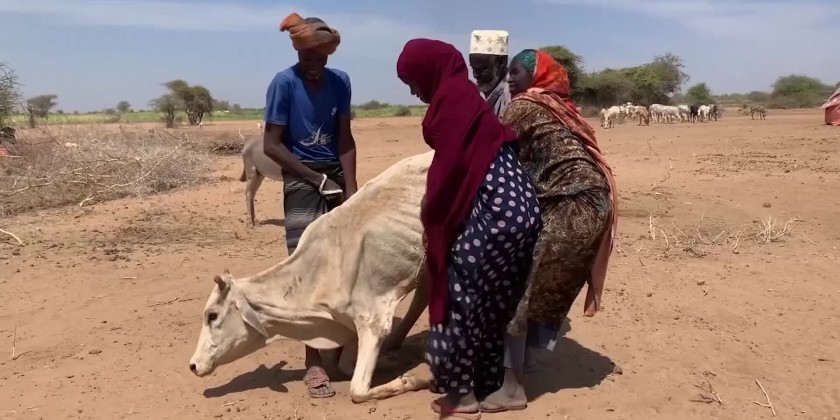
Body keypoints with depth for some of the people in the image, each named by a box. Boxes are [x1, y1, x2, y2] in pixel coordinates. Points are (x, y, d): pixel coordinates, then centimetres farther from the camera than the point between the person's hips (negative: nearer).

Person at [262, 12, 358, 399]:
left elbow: (345, 140, 2)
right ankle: (313, 363, 3)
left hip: (338, 175, 4)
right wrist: (317, 179, -11)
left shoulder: (339, 81, 3)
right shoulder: (284, 83, -8)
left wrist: (350, 188, -9)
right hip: (301, 180, -4)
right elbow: (272, 145, -9)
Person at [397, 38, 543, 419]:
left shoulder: (452, 98, -9)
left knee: (459, 296, -1)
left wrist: (431, 219, -4)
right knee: (490, 300, 16)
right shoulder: (463, 94, 20)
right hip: (516, 207, 10)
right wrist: (438, 214, 21)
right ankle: (487, 383, 28)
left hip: (495, 210, -10)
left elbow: (449, 166, -15)